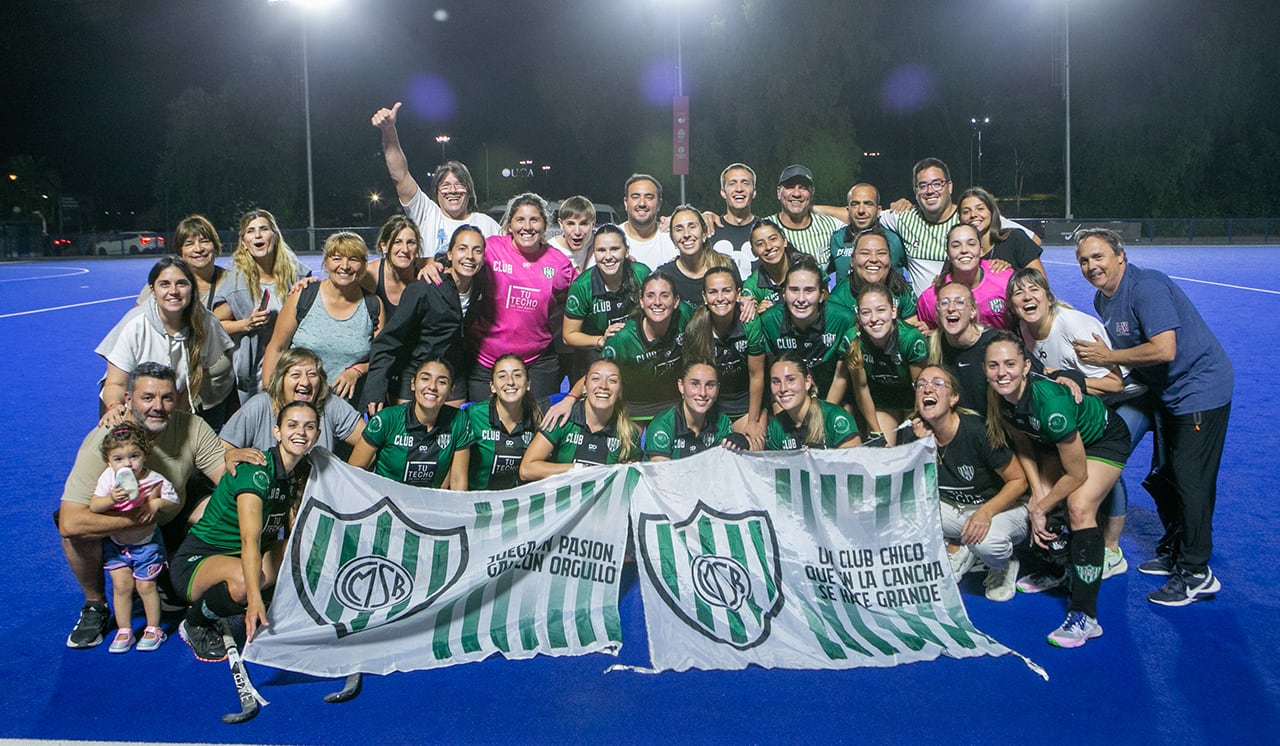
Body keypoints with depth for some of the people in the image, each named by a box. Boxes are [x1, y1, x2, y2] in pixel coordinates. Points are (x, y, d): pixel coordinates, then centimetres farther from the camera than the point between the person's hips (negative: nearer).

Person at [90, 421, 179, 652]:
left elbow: (173, 499, -1)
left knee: (146, 586, 2)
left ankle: (153, 629, 20)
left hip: (146, 542, -2)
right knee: (121, 585, 1)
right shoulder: (108, 478, -15)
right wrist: (111, 499, -40)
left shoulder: (154, 480, -17)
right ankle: (124, 631, 17)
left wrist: (157, 503, -20)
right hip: (115, 543, 2)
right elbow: (93, 506, -22)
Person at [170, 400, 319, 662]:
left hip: (244, 558, 7)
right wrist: (254, 598, -50)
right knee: (243, 581, -38)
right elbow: (250, 539, -38)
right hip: (195, 560, -7)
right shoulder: (256, 470, -25)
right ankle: (195, 624, -6)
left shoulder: (303, 472, 0)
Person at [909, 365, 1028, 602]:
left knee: (985, 541, -38)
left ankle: (1004, 564, 2)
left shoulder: (977, 430, -24)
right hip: (955, 508, 4)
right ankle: (958, 550, 5)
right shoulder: (915, 433, -10)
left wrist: (986, 512, -33)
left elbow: (1018, 481, -16)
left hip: (1001, 505, -4)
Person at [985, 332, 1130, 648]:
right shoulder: (1000, 397, -20)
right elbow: (1023, 446, -1)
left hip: (1104, 439, -7)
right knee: (1034, 501, -3)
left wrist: (1039, 508, -15)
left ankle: (1085, 616, -22)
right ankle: (1052, 571, 27)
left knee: (1079, 507, -24)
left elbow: (1077, 475, -28)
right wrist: (1037, 496, -12)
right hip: (1055, 441, 7)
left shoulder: (1050, 402, -39)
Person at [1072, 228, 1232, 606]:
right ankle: (1173, 551, 33)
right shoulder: (1102, 298, 5)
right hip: (1166, 392, 10)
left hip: (1199, 388, -10)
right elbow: (1119, 350, 15)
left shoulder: (1146, 287, -24)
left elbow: (1164, 350, -32)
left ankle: (1196, 574, -1)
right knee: (1162, 477, 16)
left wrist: (1109, 357, -22)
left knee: (1190, 480, -9)